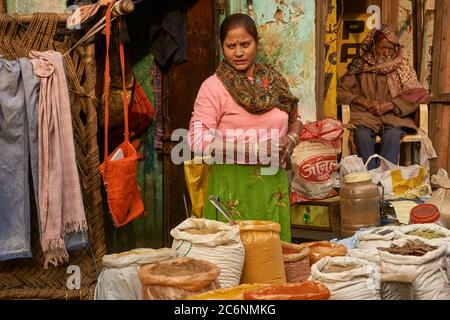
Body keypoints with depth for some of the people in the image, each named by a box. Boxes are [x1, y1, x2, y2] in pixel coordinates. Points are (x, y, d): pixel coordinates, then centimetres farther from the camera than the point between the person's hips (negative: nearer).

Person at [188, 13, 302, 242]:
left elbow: (295, 118, 24)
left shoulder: (274, 80, 10)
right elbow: (199, 141, -14)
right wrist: (253, 149, -18)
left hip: (274, 182, 5)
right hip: (234, 186, -5)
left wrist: (291, 139, 1)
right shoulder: (214, 86, -6)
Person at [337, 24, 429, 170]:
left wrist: (390, 105, -10)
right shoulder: (360, 65, 13)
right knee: (362, 133, -33)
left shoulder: (402, 66, 13)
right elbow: (340, 91, 9)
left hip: (394, 116, 0)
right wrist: (361, 100, -9)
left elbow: (418, 94, 3)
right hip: (365, 115, 0)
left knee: (392, 134, -34)